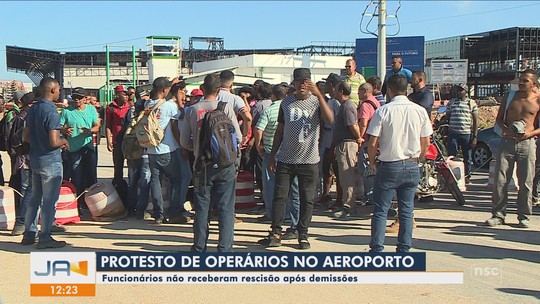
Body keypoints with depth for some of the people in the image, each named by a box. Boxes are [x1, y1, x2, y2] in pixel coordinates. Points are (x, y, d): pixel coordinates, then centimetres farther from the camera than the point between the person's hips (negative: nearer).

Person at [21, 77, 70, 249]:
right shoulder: (51, 112, -19)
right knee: (49, 200, 0)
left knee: (35, 198, 17)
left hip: (35, 159, 9)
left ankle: (29, 234, 23)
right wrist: (64, 141, -4)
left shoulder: (32, 110, 8)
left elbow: (25, 137, 14)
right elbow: (54, 142, -24)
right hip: (50, 160, -8)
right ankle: (45, 238, 6)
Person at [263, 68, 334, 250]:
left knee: (307, 199, 4)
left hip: (309, 160, -2)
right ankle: (276, 232, 10)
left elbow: (330, 120, -20)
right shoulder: (286, 103, 8)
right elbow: (280, 130, 13)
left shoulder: (317, 102, -1)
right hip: (286, 159, 2)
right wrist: (272, 155, 10)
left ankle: (303, 235, 15)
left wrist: (319, 94, -27)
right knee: (279, 196, 1)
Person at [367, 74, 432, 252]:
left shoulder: (383, 111, -10)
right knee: (407, 211, 10)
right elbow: (426, 142, 6)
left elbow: (372, 143, -11)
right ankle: (404, 250, 14)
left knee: (380, 210, 5)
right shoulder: (420, 111, 0)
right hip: (412, 166, 3)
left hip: (389, 166, -3)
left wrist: (372, 161, 5)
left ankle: (377, 249, 5)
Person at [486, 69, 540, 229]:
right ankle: (498, 215, 6)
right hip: (507, 142, 2)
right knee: (500, 181, -1)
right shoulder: (509, 97, 9)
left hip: (527, 144, -1)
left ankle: (523, 217, 11)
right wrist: (507, 130, -7)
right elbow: (499, 119, 12)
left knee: (526, 182, 0)